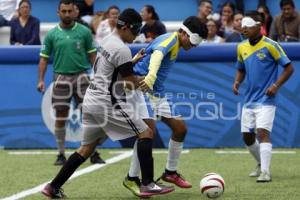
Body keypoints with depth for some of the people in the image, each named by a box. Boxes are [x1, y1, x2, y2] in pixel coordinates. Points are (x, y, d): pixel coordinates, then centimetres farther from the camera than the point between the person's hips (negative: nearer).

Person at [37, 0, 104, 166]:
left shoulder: (84, 32, 3)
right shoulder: (52, 34, 5)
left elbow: (92, 55, 6)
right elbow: (44, 58, 8)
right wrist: (41, 80, -2)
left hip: (81, 76, -1)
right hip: (61, 77, 1)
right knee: (60, 118, 3)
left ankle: (93, 153, 3)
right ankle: (61, 154, 13)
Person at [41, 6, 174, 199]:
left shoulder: (107, 41, 14)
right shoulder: (121, 49, -15)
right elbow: (132, 83, -13)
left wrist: (133, 61, 20)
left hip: (91, 100, 9)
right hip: (107, 103, -9)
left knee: (87, 148, 15)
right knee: (145, 133, -5)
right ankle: (147, 184, -11)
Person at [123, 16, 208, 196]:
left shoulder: (176, 46, 16)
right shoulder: (170, 39, -14)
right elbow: (157, 54, -36)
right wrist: (151, 77, -54)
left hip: (158, 92, 10)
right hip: (143, 89, -10)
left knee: (180, 128, 7)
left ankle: (171, 172, 21)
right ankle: (132, 178, -13)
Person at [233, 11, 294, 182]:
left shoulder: (270, 45, -11)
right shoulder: (242, 48, 7)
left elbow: (289, 68, -8)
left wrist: (276, 85, -18)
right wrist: (237, 82, 1)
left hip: (266, 100, -7)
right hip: (249, 100, 7)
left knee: (263, 132, -19)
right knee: (247, 136, 10)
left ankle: (265, 172, -20)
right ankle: (261, 165, 32)